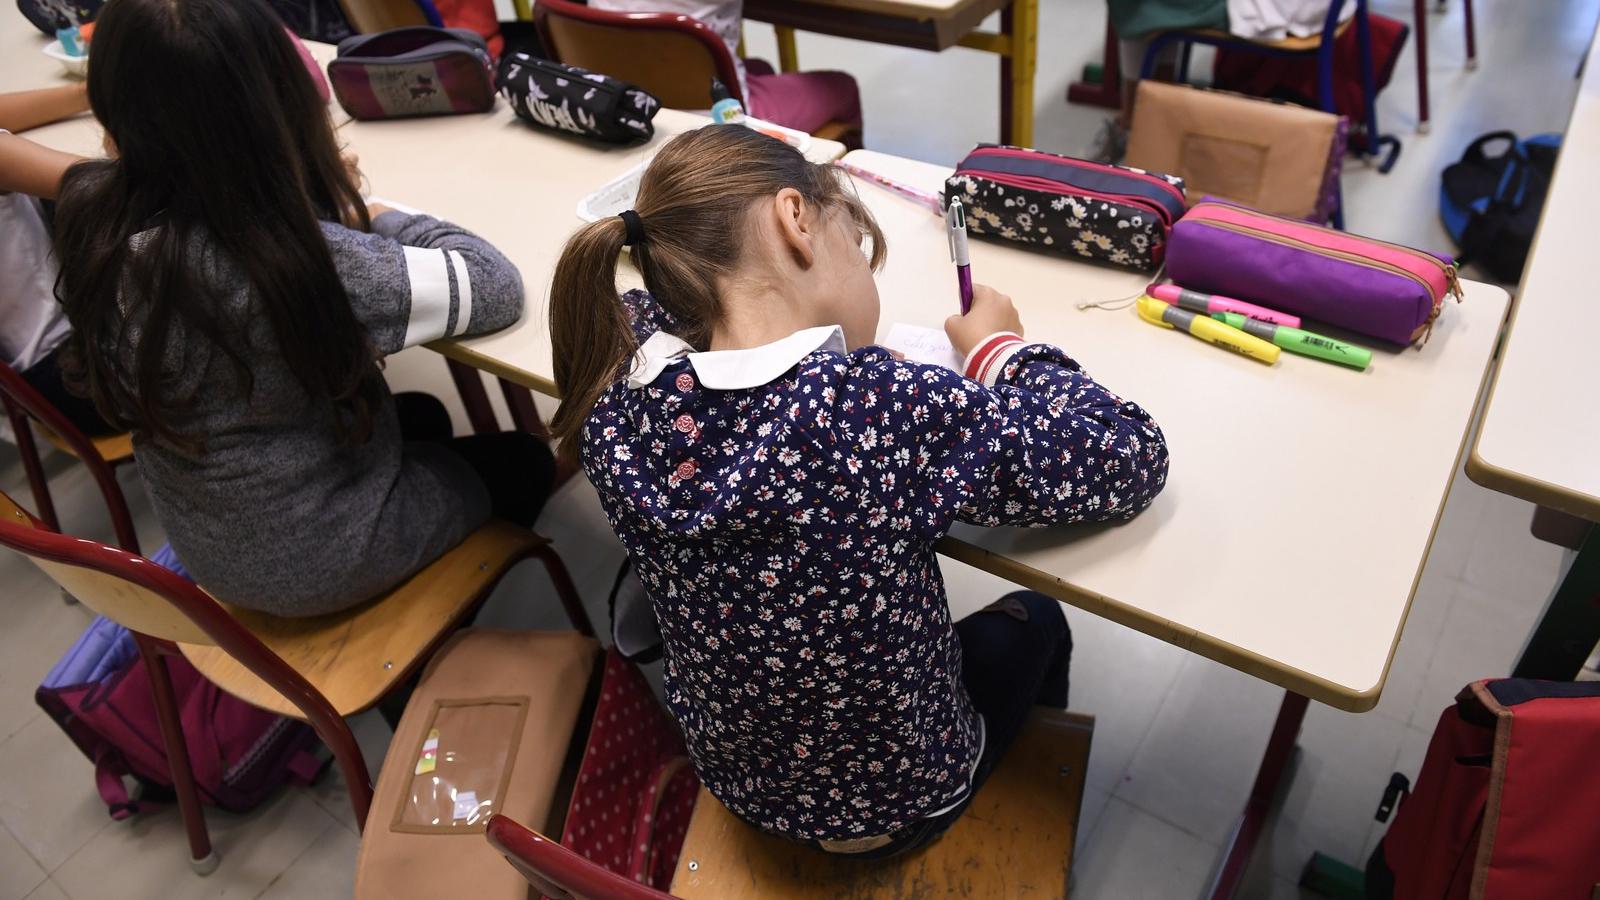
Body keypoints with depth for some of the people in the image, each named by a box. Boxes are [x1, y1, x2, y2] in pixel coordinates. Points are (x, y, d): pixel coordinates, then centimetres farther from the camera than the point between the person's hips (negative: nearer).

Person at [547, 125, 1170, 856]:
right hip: (888, 808, -4)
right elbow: (1130, 460, -25)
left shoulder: (616, 389, -23)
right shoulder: (883, 413, -40)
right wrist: (1001, 349, -11)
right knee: (1032, 622, 27)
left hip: (727, 770, 5)